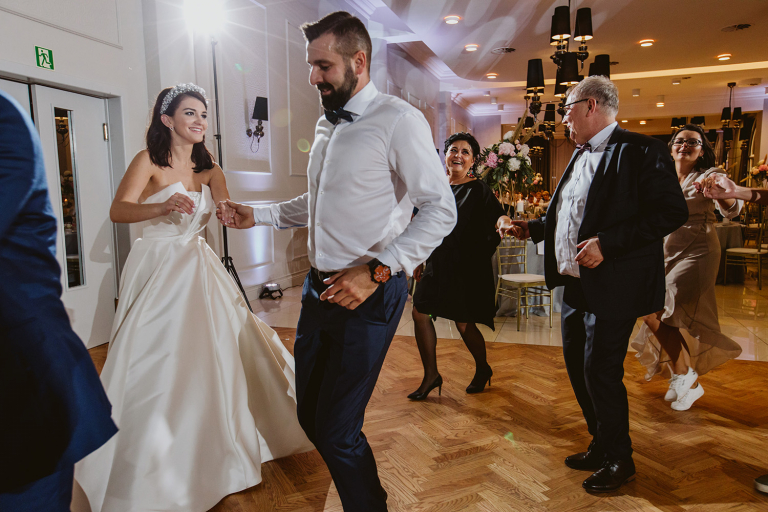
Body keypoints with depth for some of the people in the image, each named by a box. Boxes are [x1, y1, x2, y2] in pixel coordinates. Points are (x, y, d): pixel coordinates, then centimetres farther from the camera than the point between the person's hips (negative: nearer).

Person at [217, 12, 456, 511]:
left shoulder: (398, 120, -12)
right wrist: (257, 215, 17)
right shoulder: (327, 124, 14)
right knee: (310, 415, 17)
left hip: (369, 294, -8)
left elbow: (440, 210, -17)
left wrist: (375, 272, -23)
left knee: (336, 431, -4)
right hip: (321, 287, 9)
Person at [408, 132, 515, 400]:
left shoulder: (478, 189, -6)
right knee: (420, 313, 0)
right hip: (437, 264, 5)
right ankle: (431, 375, 16)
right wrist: (421, 260, 14)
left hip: (466, 267, -5)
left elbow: (498, 215, -18)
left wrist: (503, 221, -42)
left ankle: (483, 370, 31)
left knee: (464, 324, 2)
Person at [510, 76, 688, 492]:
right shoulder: (580, 156, 16)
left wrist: (607, 243, -24)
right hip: (574, 285, 9)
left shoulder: (640, 152, -11)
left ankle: (618, 460, 20)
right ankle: (601, 444, 34)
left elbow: (673, 211, -19)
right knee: (578, 369, 15)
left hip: (611, 289, -9)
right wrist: (534, 228, 14)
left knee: (601, 372, -2)